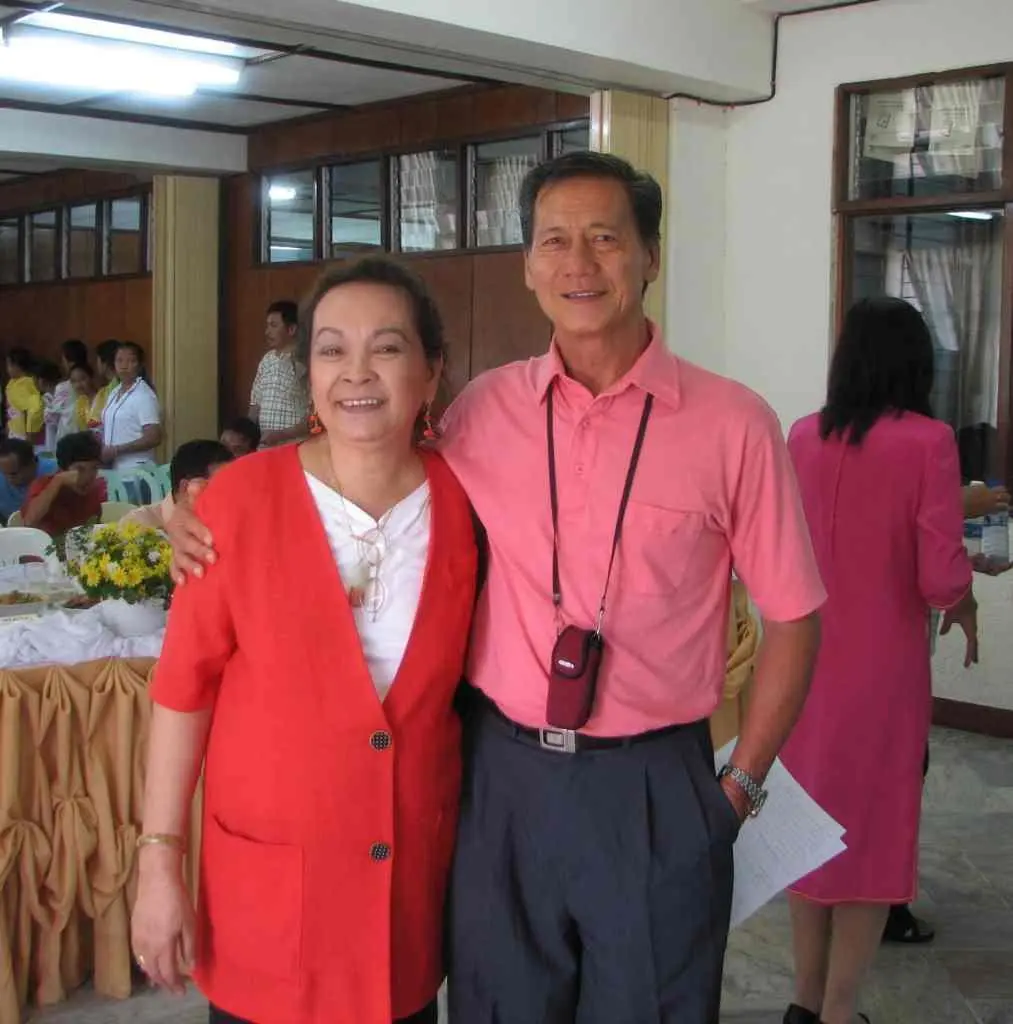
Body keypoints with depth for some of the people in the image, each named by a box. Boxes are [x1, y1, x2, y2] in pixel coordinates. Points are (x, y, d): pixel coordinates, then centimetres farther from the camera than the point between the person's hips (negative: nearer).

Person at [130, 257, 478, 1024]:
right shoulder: (241, 497, -12)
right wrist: (160, 858, -7)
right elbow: (184, 683, -7)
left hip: (416, 870, 2)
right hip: (266, 872, -2)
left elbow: (464, 676, 7)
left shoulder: (462, 502, -5)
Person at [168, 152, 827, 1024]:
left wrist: (740, 788, -1)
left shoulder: (732, 424, -8)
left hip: (651, 789, -2)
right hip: (501, 776, 3)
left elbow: (791, 620, 0)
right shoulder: (485, 410, 1)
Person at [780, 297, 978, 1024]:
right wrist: (966, 608, 5)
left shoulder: (803, 437, -1)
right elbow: (942, 577, -16)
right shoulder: (928, 441, -13)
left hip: (805, 657, 5)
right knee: (873, 833, 10)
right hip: (881, 665, -4)